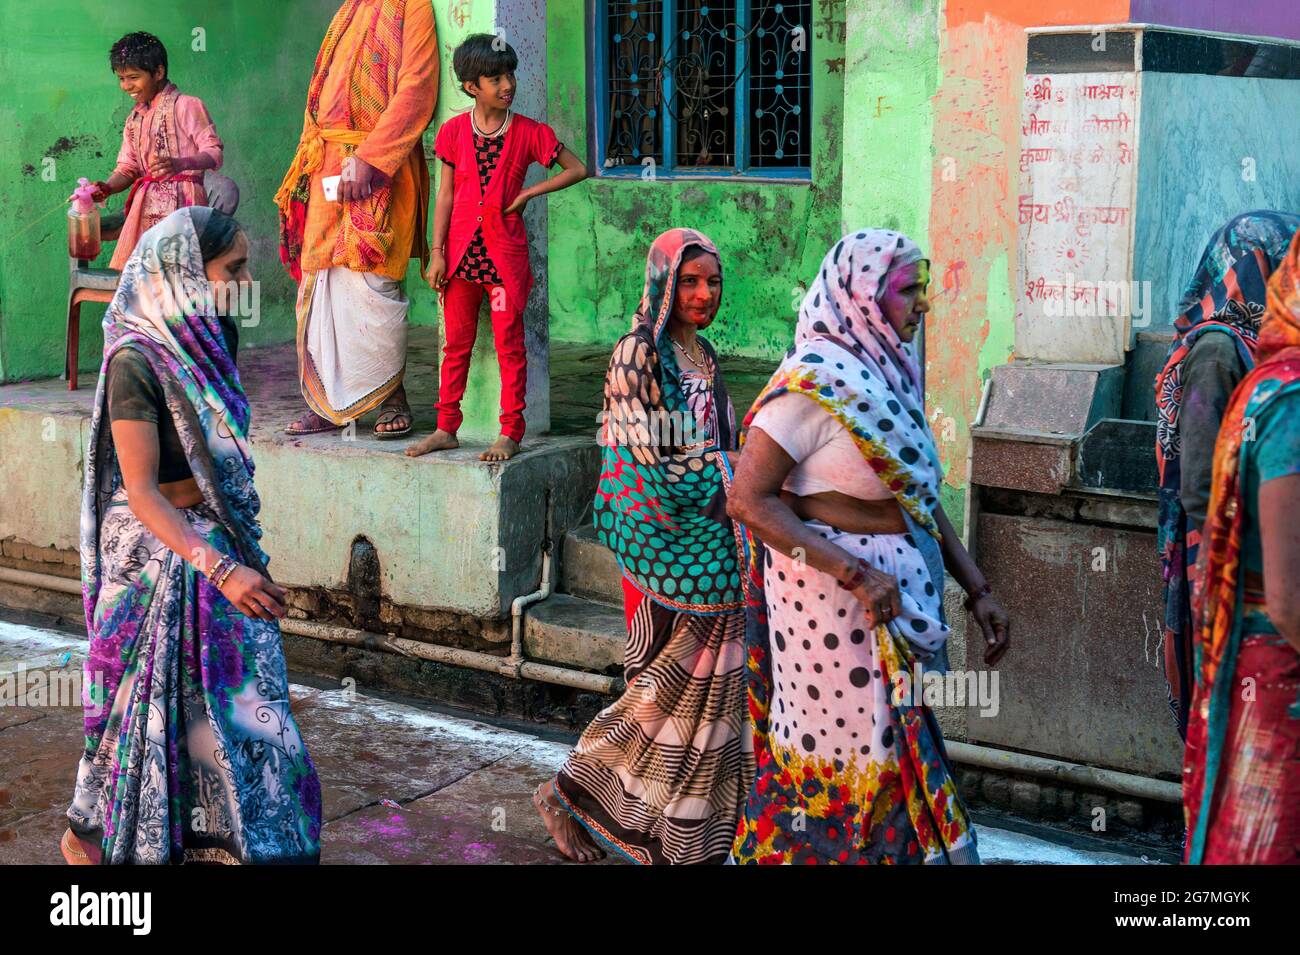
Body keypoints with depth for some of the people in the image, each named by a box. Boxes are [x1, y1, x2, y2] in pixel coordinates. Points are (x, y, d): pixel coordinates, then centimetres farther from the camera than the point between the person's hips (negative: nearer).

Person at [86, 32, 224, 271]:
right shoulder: (135, 118, 21)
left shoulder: (186, 106, -3)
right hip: (146, 206, 7)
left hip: (181, 202, -7)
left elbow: (214, 152, -10)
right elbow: (127, 167, 19)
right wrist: (106, 188, -2)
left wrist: (180, 164, -28)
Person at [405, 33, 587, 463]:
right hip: (461, 250, 2)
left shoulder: (529, 133, -2)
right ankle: (446, 428, 17)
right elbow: (445, 196, 3)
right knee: (456, 344, 9)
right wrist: (437, 252, -1)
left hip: (505, 252, -2)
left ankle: (510, 434, 8)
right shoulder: (453, 131, 2)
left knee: (510, 345, 2)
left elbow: (577, 170, 4)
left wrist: (528, 193, -3)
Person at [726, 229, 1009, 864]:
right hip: (831, 592, -8)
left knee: (900, 749, 14)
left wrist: (975, 587, 10)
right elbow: (748, 501, -20)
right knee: (842, 750, 2)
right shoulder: (813, 381, -16)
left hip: (901, 590, 8)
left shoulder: (890, 371, 8)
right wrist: (854, 574, -24)